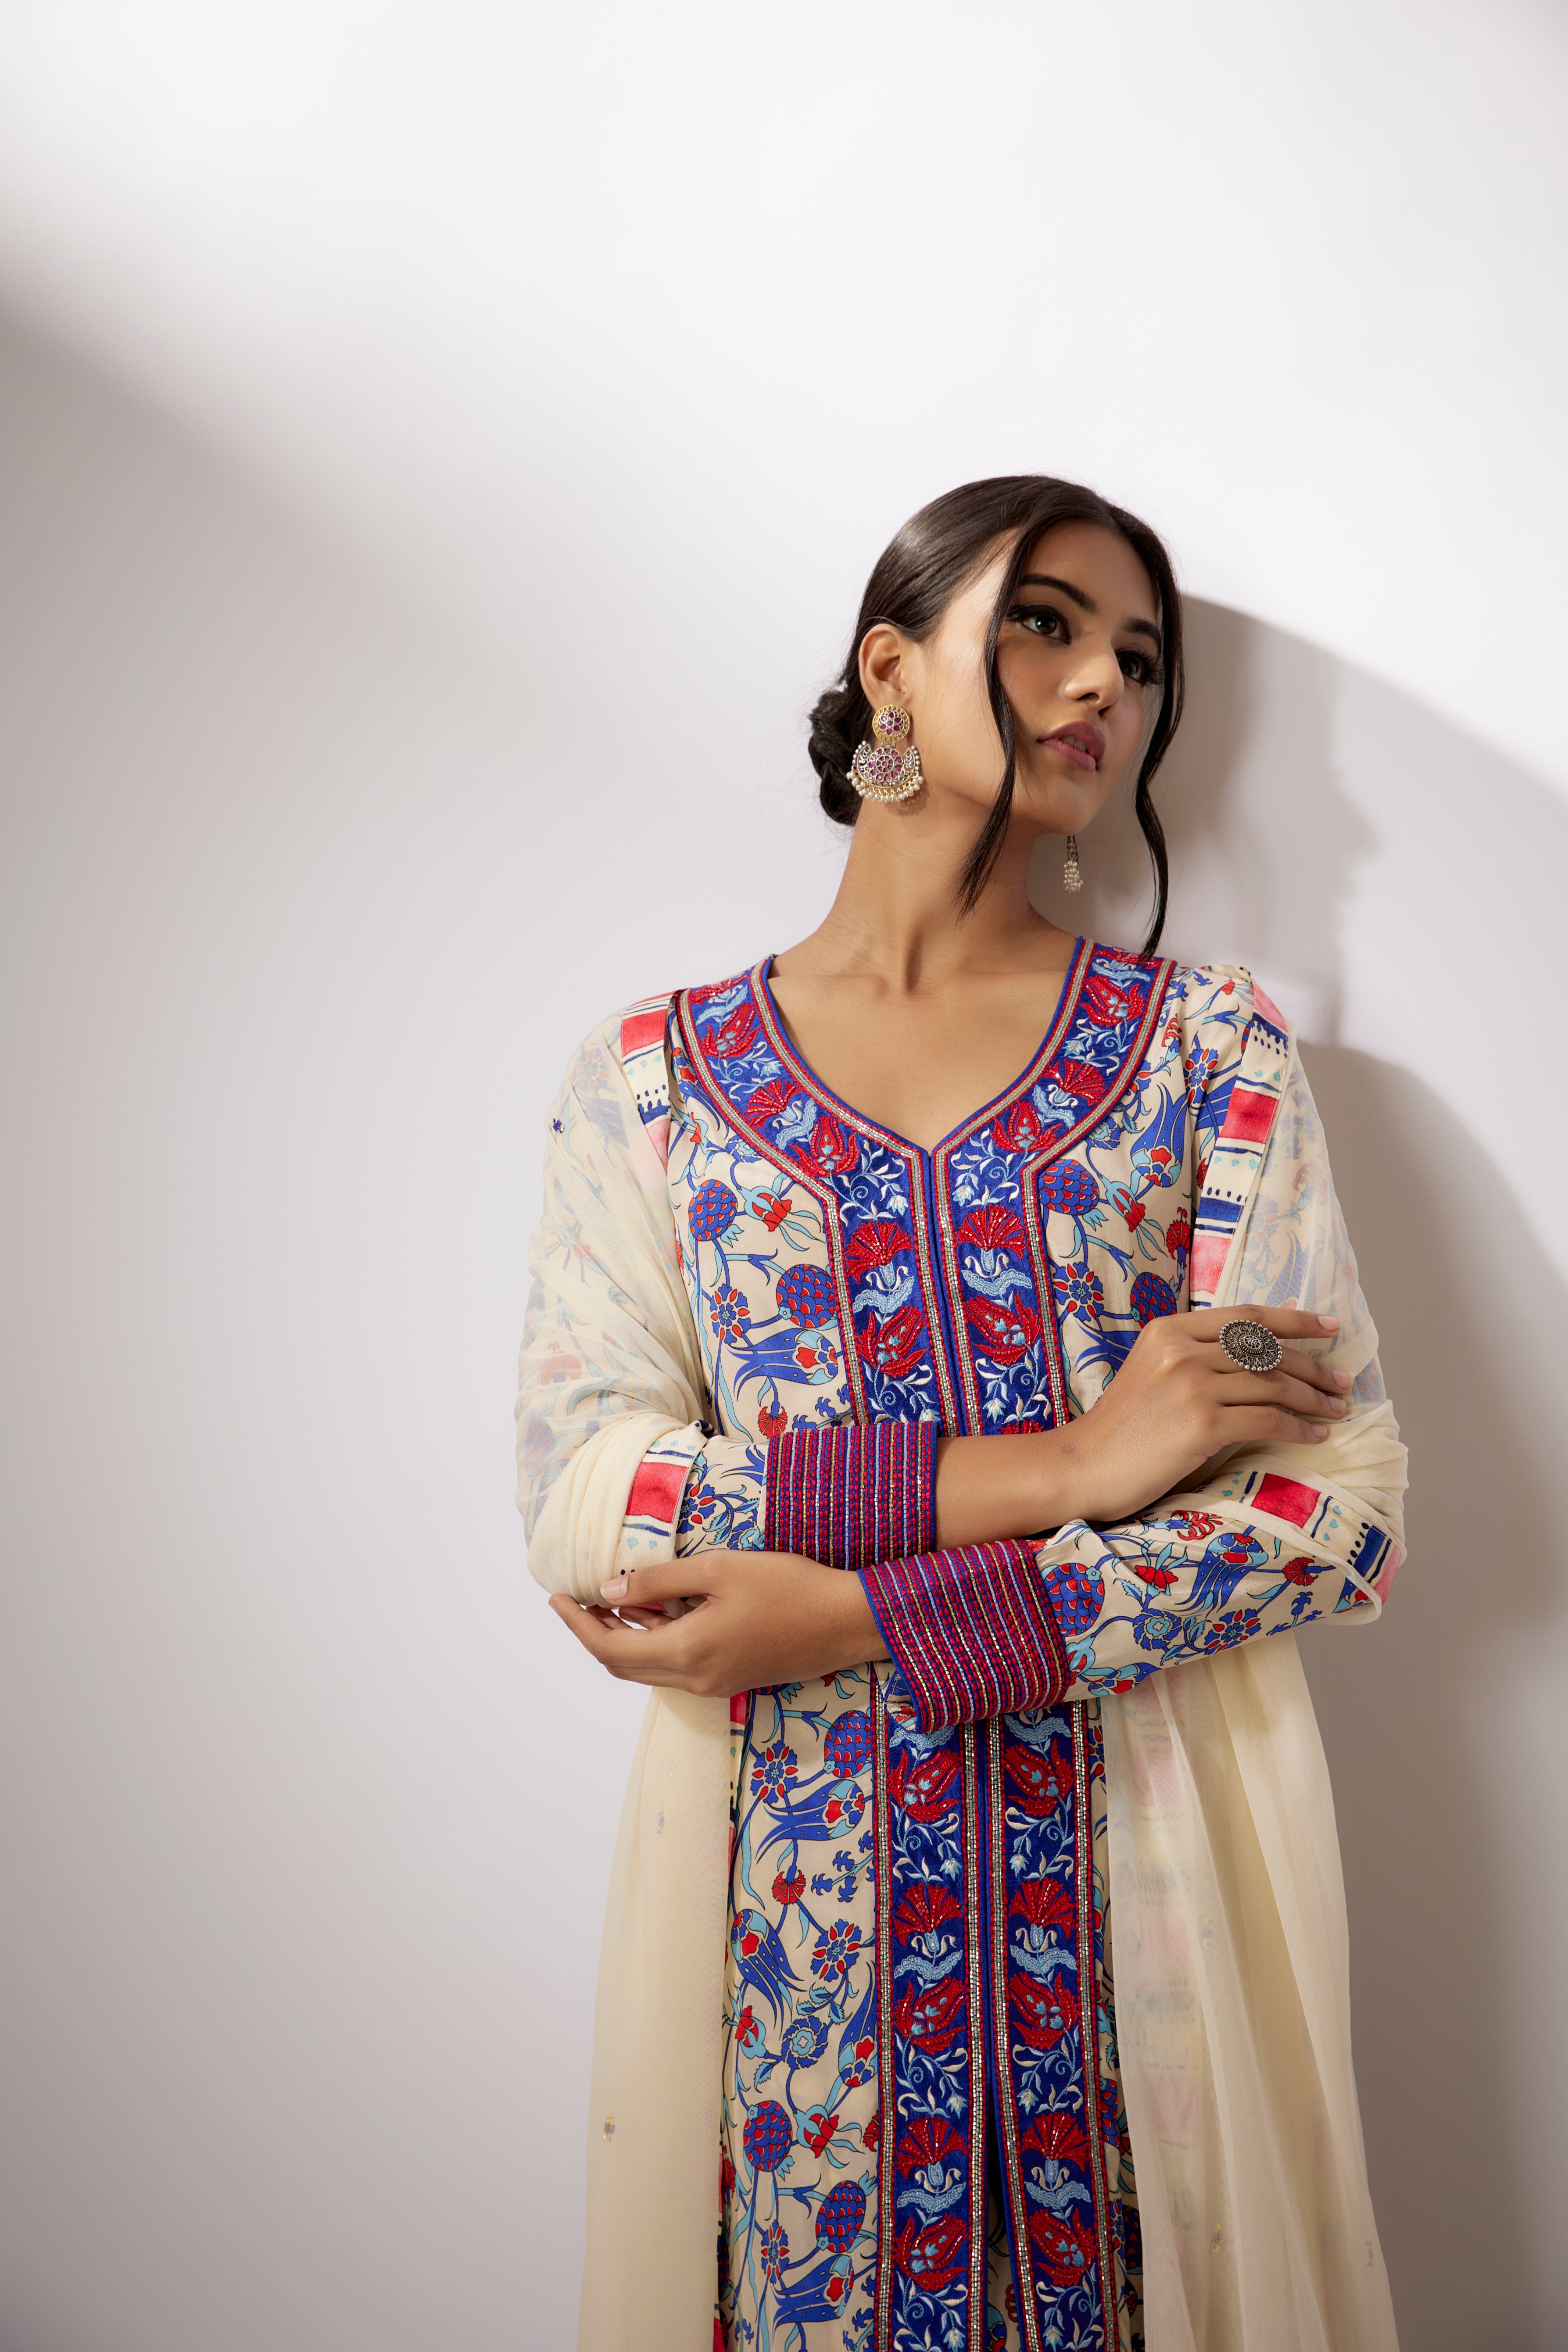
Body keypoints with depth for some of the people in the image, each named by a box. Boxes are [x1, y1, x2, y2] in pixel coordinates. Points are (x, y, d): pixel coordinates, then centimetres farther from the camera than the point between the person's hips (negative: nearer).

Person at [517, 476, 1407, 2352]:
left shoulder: (1210, 1047, 1)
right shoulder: (650, 1075, 1)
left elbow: (1348, 1508, -7)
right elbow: (578, 1504, -10)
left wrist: (856, 1613, -16)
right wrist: (1052, 1463, -19)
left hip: (1152, 1877, 1)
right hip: (791, 1896, 0)